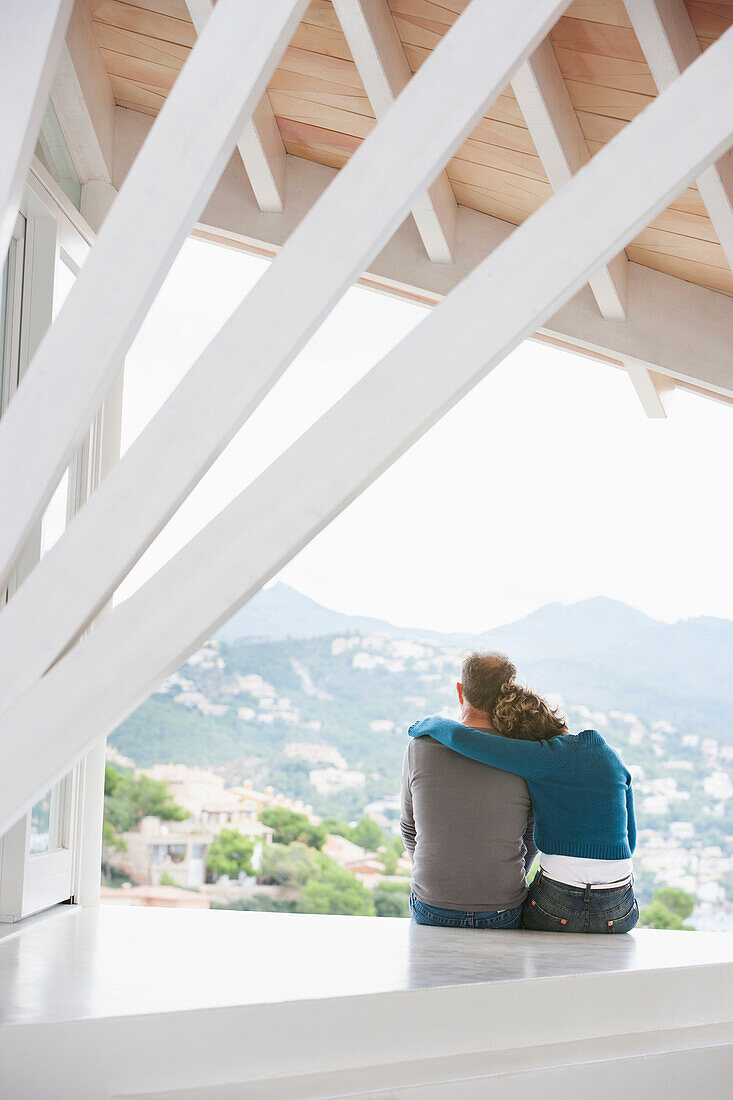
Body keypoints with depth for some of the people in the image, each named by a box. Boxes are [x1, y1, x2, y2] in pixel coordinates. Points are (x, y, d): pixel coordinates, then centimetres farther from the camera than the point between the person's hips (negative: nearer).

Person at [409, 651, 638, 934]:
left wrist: (430, 723, 5)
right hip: (618, 913, 4)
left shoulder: (545, 758, -8)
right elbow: (630, 839, 13)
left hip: (556, 909, -4)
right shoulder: (612, 756, 7)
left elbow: (459, 736, -16)